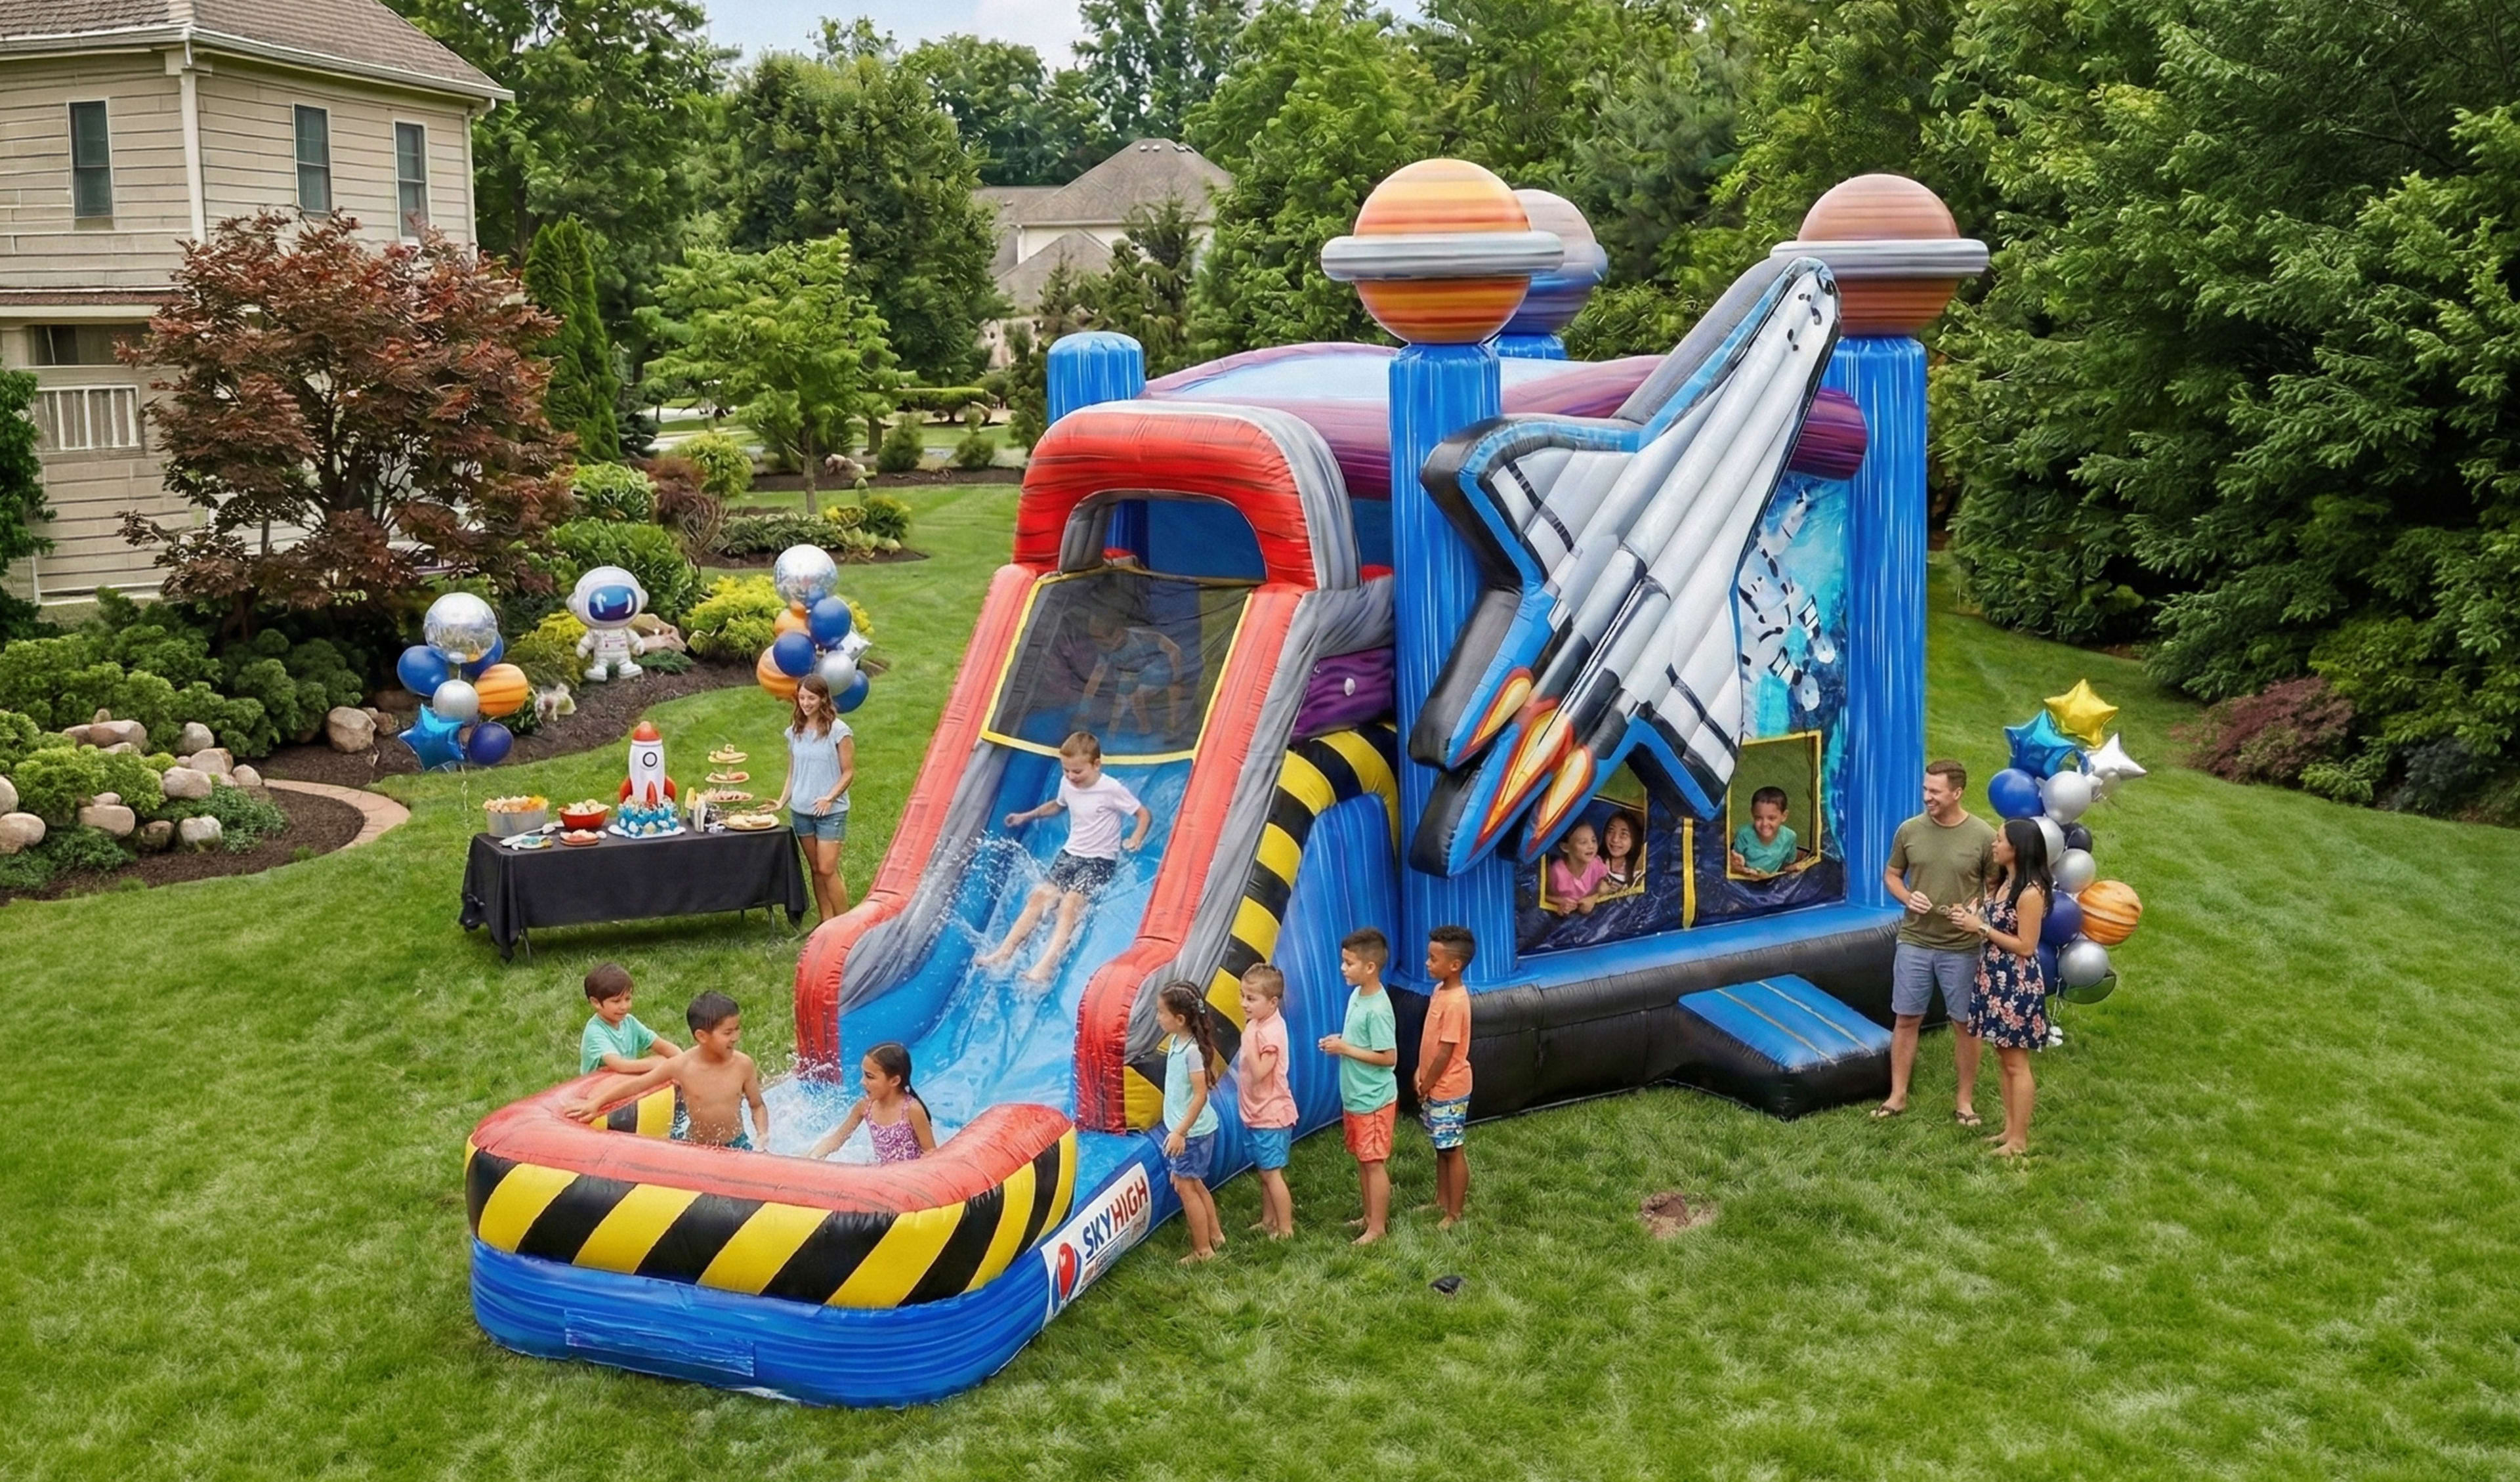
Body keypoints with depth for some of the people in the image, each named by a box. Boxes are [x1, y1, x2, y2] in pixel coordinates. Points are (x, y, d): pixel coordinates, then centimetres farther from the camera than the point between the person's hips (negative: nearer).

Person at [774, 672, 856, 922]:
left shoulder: (838, 731, -9)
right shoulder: (795, 732, 6)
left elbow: (848, 772, -7)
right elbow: (792, 773, 13)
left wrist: (829, 798, -20)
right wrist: (782, 801, 1)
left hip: (831, 811, -5)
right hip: (800, 810, 5)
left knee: (828, 870, -8)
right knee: (816, 870, 11)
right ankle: (827, 922, 18)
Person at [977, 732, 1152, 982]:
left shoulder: (1112, 790, -16)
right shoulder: (1067, 784, 3)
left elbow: (1144, 814, -9)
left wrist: (1136, 839, -25)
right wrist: (1027, 816, 23)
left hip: (1100, 860, -6)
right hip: (1071, 854, 6)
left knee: (1070, 903, -26)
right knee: (1040, 896, -12)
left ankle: (1046, 966, -37)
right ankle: (1005, 952, -14)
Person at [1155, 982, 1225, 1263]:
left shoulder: (1191, 1050, -25)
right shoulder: (1175, 1041, 3)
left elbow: (1200, 1095, -26)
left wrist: (1180, 1131, -26)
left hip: (1192, 1131, -9)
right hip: (1181, 1126, 9)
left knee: (1184, 1186, 0)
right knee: (1193, 1183, 20)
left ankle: (1203, 1250, 10)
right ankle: (1214, 1236, 33)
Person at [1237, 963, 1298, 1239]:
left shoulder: (1270, 1031, -23)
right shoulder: (1256, 1025, 5)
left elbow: (1259, 1072, -30)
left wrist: (1248, 1041, -32)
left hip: (1271, 1115, -9)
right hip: (1258, 1113, 9)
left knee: (1271, 1172, -2)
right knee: (1265, 1171, 19)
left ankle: (1285, 1228, 8)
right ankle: (1268, 1221, 32)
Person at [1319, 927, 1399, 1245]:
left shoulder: (1378, 1009, -24)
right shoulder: (1356, 995, 4)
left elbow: (1389, 1057, -23)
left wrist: (1345, 1049, -21)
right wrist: (1339, 1041, -2)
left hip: (1373, 1100, -9)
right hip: (1354, 1096, 9)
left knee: (1374, 1162, 1)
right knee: (1362, 1159, 19)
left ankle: (1377, 1228, 11)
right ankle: (1369, 1215, 31)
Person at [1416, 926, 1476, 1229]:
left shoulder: (1455, 1002, -26)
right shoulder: (1440, 990, 4)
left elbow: (1445, 1052, -22)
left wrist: (1426, 1086, -13)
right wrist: (1421, 1075, 7)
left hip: (1448, 1090, -9)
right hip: (1435, 1087, 9)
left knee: (1453, 1150, 3)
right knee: (1441, 1147, 21)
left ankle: (1455, 1214, 13)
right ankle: (1442, 1201, 34)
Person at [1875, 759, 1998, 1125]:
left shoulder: (1983, 837, -10)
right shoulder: (1910, 830, -3)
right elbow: (1891, 875, 9)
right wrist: (1907, 897, -10)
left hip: (1962, 948, -2)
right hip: (1914, 943, 2)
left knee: (1965, 1024, 9)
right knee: (1906, 1020, 9)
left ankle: (1965, 1100, 23)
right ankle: (1898, 1096, 21)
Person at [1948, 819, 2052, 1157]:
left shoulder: (2030, 892, -20)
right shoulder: (2002, 882, 7)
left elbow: (2026, 946, -20)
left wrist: (1981, 928, -19)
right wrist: (1970, 915, -2)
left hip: (2018, 984, -9)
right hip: (1995, 979, 9)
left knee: (2016, 1063, -1)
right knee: (2002, 1058, 15)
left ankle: (2020, 1140, 7)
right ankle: (2010, 1128, 24)